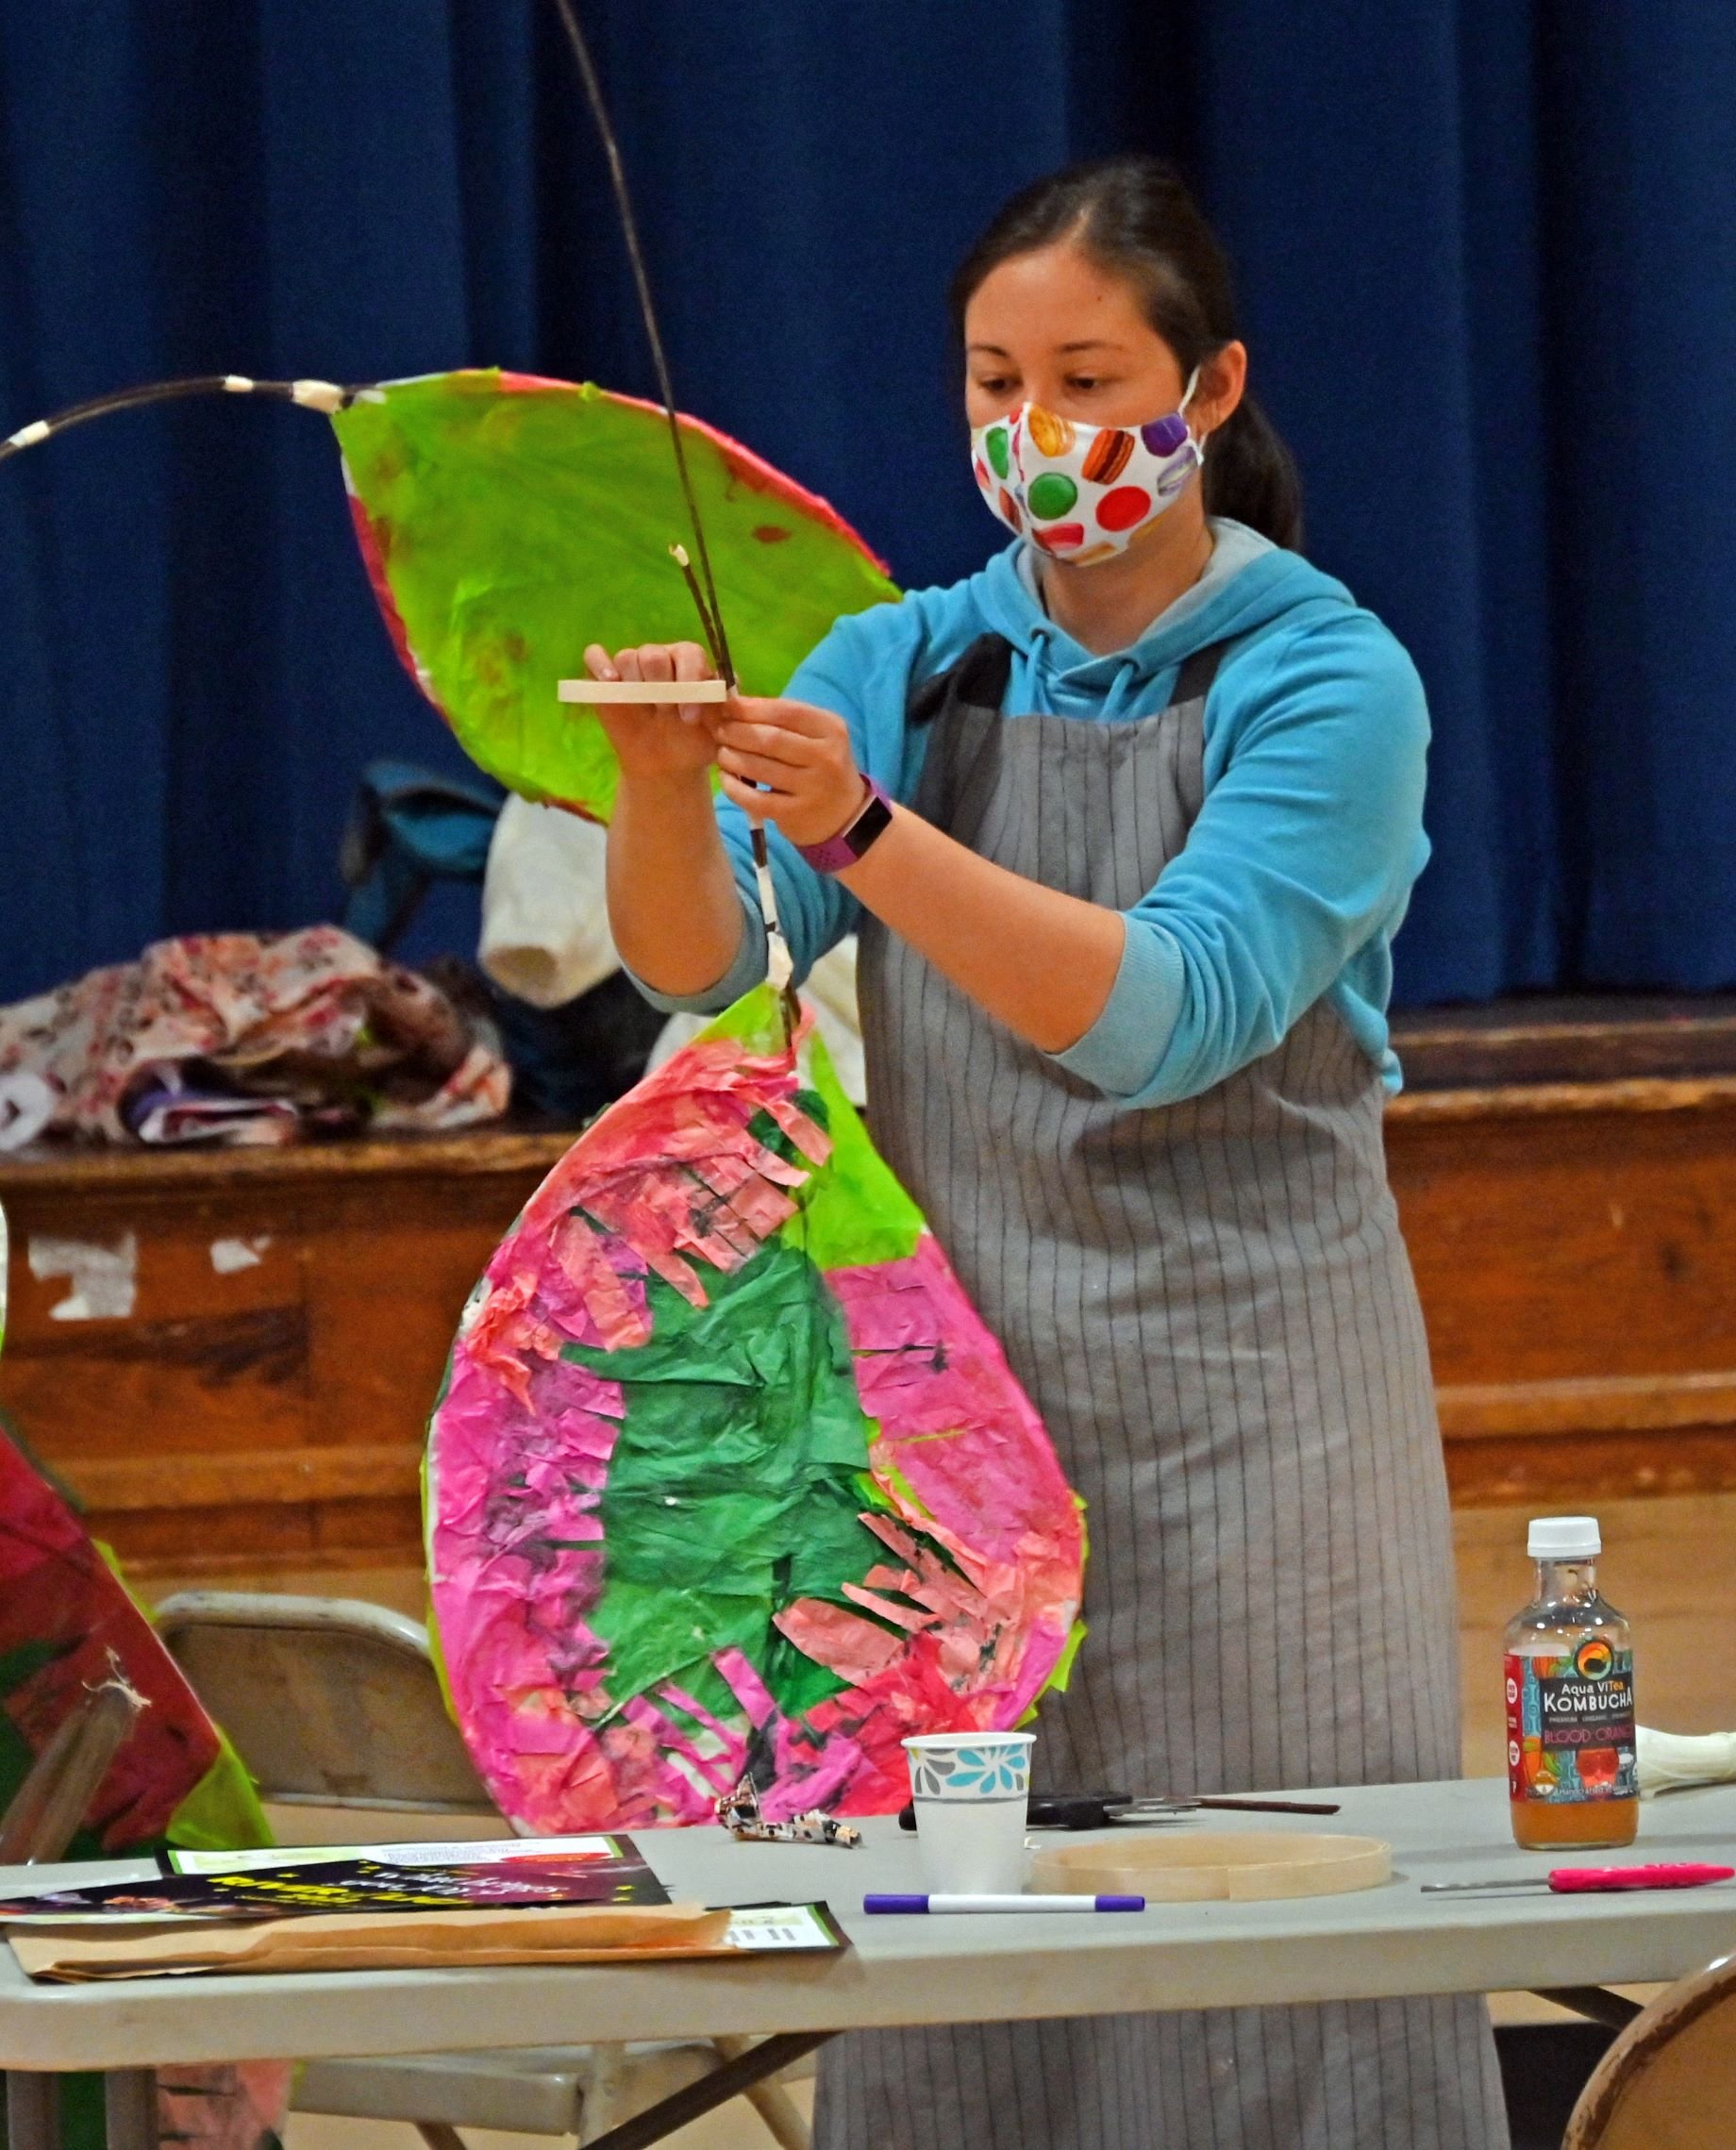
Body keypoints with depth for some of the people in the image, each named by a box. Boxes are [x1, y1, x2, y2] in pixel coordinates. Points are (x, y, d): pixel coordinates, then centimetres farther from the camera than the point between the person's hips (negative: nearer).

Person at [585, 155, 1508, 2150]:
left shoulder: (1324, 682, -5)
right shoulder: (901, 669, 8)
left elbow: (1167, 1018, -19)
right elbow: (696, 960, -5)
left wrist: (864, 837, -30)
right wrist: (663, 786, -27)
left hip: (1246, 1432, -3)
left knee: (1266, 1986, -6)